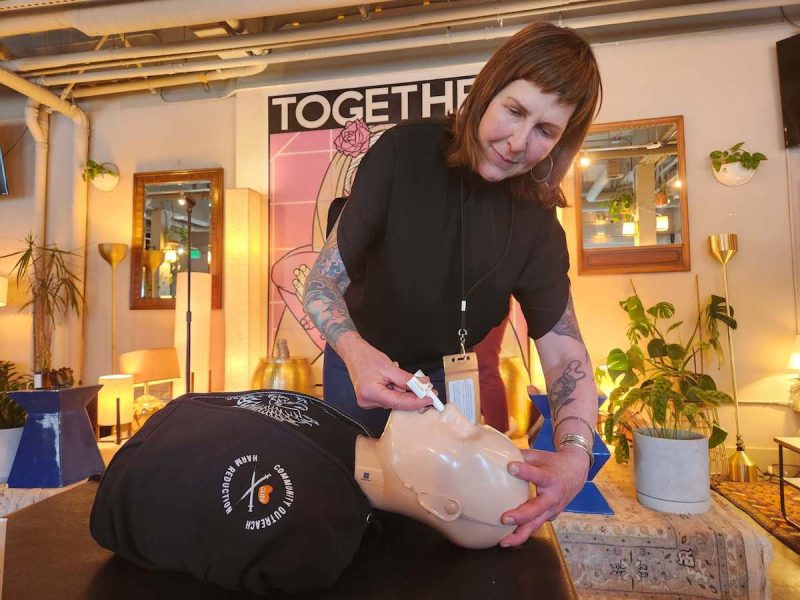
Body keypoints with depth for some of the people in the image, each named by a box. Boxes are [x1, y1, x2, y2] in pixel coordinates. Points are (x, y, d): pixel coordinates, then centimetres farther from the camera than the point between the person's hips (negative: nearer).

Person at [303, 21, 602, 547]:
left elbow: (567, 356, -18)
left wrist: (576, 455, -36)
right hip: (360, 363, -1)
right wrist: (356, 354, -44)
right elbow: (323, 281, -25)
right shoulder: (406, 152, -26)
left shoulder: (536, 226, -19)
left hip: (441, 376, 2)